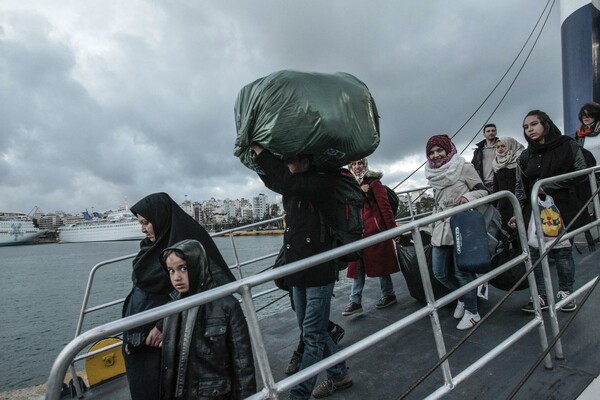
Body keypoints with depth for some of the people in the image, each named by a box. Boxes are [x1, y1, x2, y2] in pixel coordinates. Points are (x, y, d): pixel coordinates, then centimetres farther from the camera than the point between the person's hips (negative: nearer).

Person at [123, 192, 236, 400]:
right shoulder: (152, 245, 6)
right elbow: (140, 288, 13)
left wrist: (163, 325, -21)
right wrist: (130, 334, 14)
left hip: (160, 337, -8)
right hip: (137, 334, 8)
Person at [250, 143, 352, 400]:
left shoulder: (323, 183, -12)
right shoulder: (291, 188, 9)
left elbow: (287, 181, -27)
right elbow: (269, 177, 25)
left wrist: (260, 150, -17)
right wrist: (253, 151, 11)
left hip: (319, 272, -8)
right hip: (297, 272, 8)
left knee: (312, 335, -1)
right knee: (311, 331, 17)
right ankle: (339, 375, 36)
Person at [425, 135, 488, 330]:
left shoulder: (464, 168, -5)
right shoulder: (435, 175, 11)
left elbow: (483, 191, -3)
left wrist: (468, 196, -22)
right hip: (441, 229, 6)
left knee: (461, 271, -4)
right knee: (440, 272, 7)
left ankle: (472, 312, 17)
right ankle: (463, 297, 35)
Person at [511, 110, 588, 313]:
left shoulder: (567, 145, 2)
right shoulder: (525, 156, 11)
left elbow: (580, 173, -4)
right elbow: (520, 186, 9)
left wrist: (549, 186, -12)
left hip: (561, 209, -2)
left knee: (562, 252, 4)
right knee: (533, 254, -1)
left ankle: (565, 292, 24)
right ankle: (541, 296, 11)